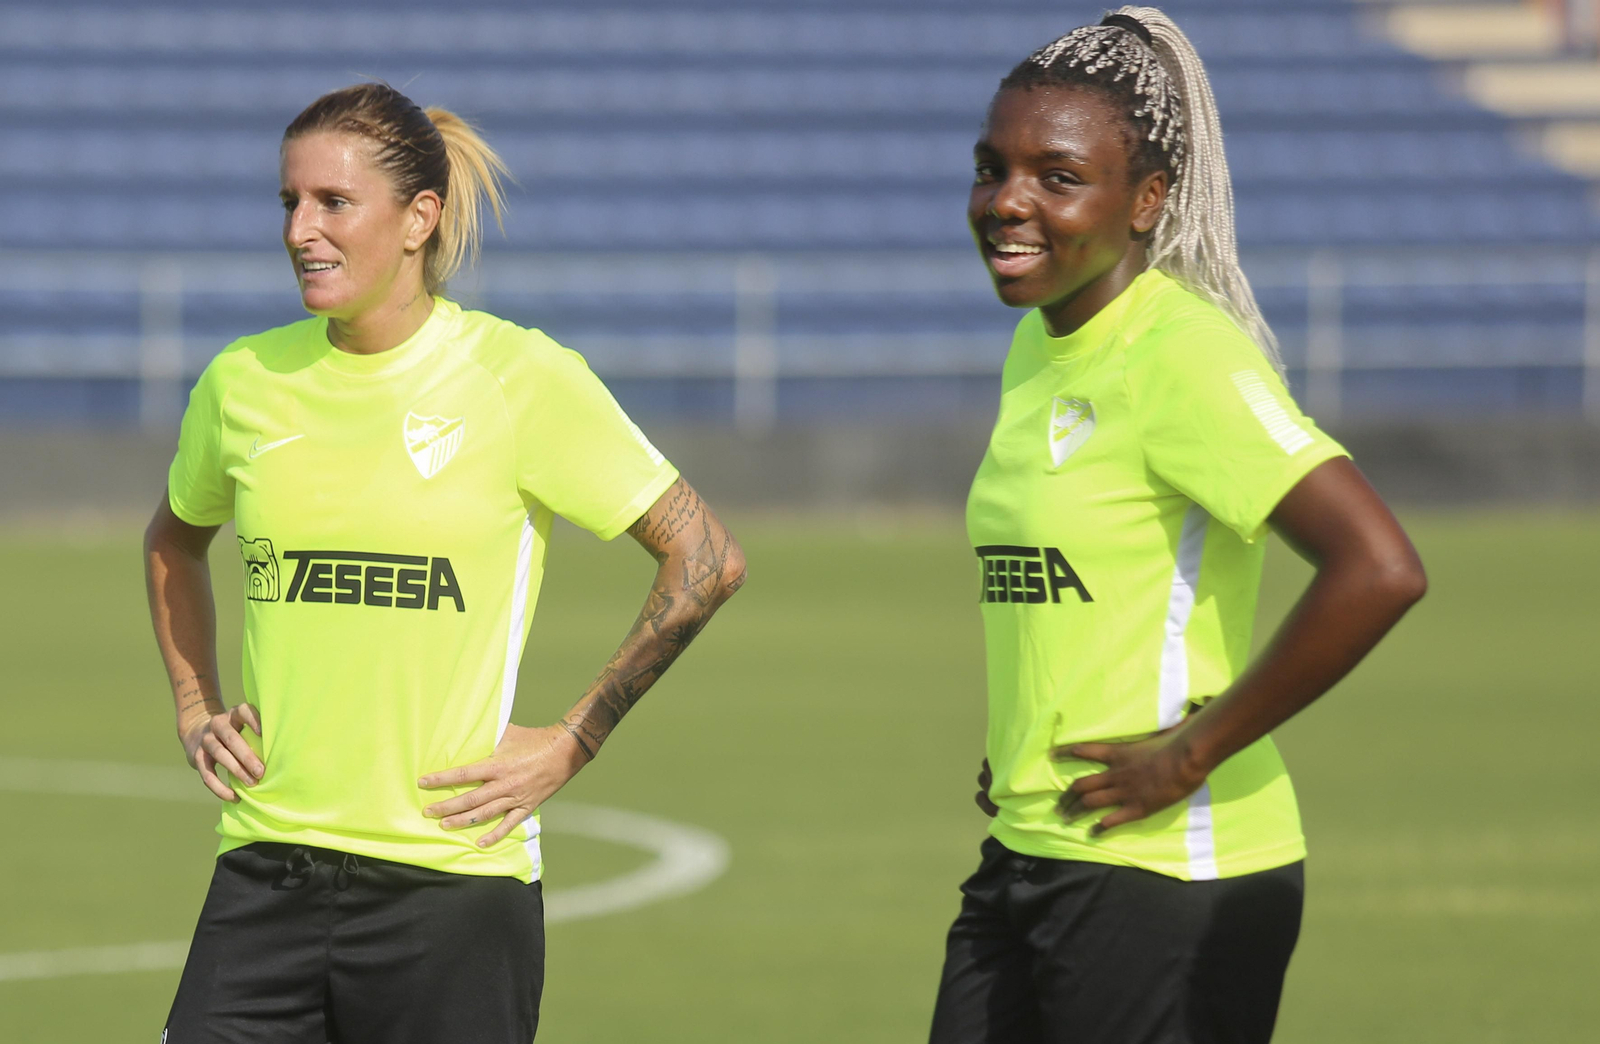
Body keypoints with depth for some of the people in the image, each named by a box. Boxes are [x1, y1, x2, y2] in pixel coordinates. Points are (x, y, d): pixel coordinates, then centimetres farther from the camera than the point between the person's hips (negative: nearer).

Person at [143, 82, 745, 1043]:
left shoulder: (521, 378, -6)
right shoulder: (244, 382, 7)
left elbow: (708, 561, -2)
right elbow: (175, 541, 28)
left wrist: (571, 745, -3)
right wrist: (195, 709, 16)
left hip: (450, 882, -4)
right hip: (267, 877, 4)